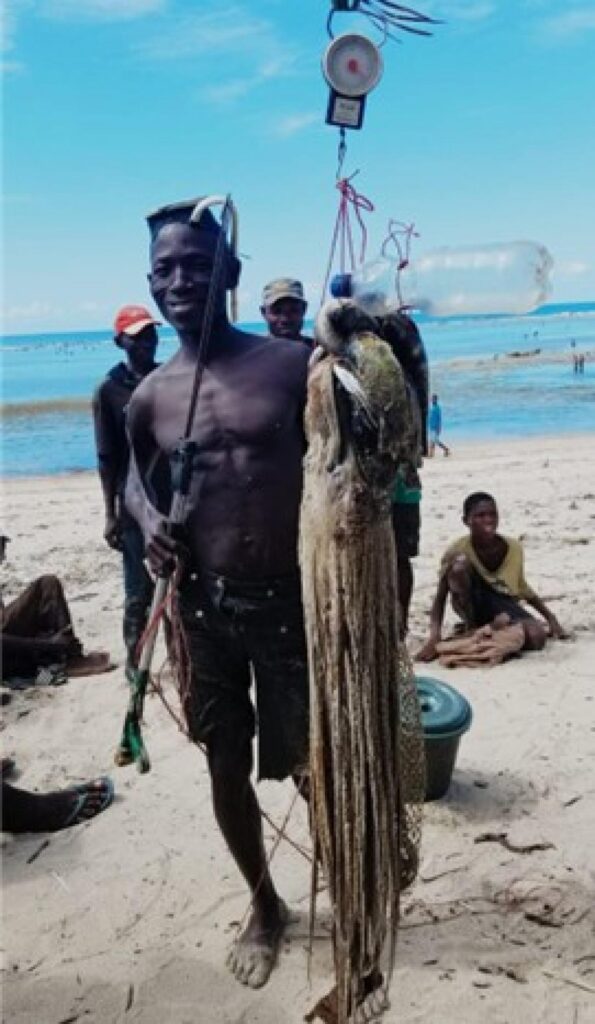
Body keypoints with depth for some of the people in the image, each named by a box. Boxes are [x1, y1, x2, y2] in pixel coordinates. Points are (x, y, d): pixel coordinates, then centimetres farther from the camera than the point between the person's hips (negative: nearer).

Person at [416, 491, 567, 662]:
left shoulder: (513, 548, -8)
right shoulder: (457, 551, -18)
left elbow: (521, 587, 10)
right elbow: (440, 597, -18)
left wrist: (550, 617, 5)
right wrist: (435, 635, -33)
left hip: (503, 604, 2)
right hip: (472, 604, -1)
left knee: (537, 638, -29)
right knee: (459, 565, -33)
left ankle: (501, 628, 2)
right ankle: (471, 630, -14)